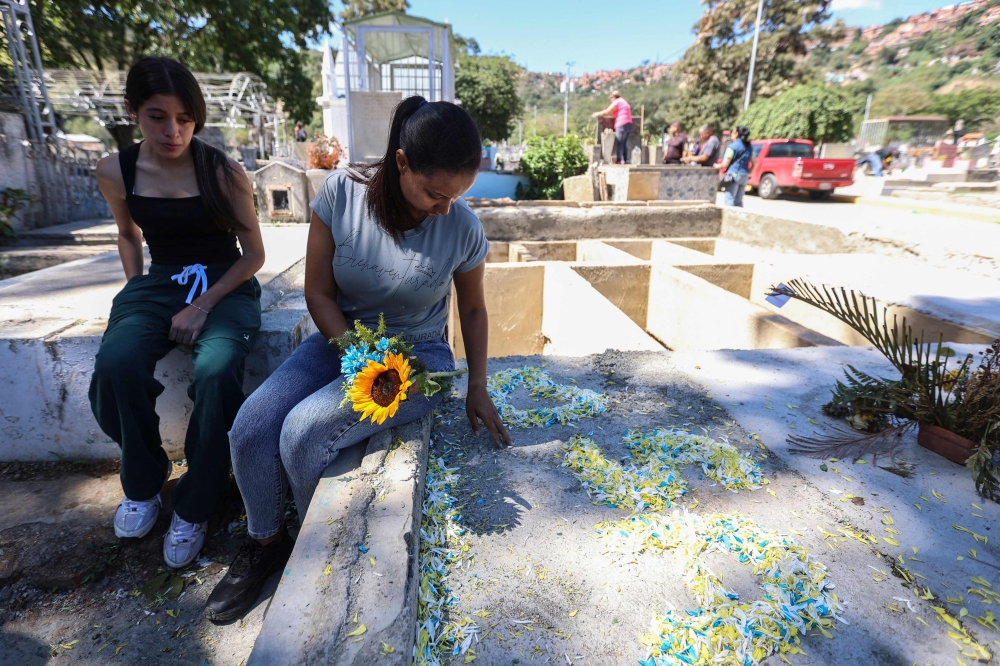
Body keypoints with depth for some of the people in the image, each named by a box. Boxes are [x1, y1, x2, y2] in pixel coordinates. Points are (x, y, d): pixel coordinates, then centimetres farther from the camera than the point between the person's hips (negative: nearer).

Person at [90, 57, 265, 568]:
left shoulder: (223, 172, -8)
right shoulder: (115, 172, 2)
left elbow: (254, 252, -4)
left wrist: (203, 305, -13)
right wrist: (135, 290, 9)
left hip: (224, 285, -3)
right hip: (158, 282, 3)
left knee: (217, 372, -34)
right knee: (116, 364, -28)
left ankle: (194, 507, -9)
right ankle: (142, 484, 1)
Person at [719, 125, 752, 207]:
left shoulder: (733, 146, -8)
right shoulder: (749, 147, 14)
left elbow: (725, 164, -11)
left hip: (734, 175, -7)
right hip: (744, 175, 8)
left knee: (729, 201, -8)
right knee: (738, 201, 12)